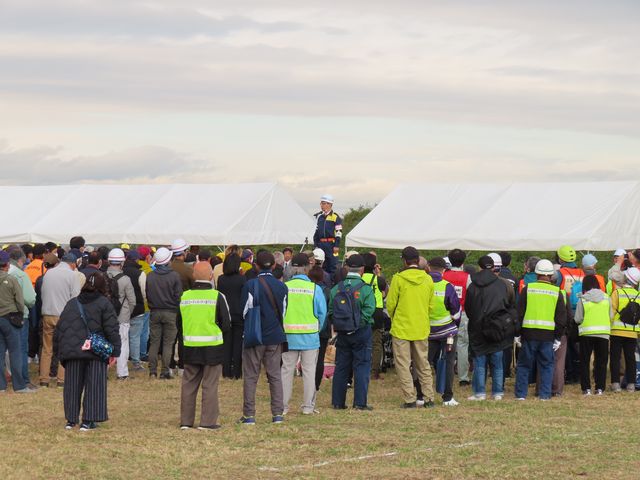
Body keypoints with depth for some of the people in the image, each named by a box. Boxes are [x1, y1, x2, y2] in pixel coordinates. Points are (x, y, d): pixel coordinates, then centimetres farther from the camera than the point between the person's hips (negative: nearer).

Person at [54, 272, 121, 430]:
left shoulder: (71, 303, 11)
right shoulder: (104, 303, 0)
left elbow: (59, 328, 11)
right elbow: (112, 329, -5)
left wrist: (58, 350, 16)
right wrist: (114, 351, -1)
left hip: (72, 351, 3)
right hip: (96, 352, -3)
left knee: (72, 386, 11)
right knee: (94, 387, 3)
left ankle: (71, 419, 13)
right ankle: (88, 421, 0)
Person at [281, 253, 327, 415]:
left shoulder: (284, 288, -5)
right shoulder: (315, 289, -8)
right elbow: (322, 313, -5)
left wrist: (281, 328, 11)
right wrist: (318, 329, 11)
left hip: (288, 335, 1)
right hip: (310, 336, -1)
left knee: (286, 371, 8)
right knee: (309, 371, 7)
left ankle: (282, 406, 10)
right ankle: (308, 406, 10)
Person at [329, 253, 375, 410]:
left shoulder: (336, 288, 0)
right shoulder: (365, 289, -12)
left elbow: (331, 311, 0)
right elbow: (368, 310, -18)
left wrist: (337, 325, 6)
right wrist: (360, 323, -8)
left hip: (342, 333, 4)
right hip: (361, 332, -4)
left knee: (341, 367, 11)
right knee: (361, 367, 2)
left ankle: (338, 402, 13)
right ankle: (360, 402, -1)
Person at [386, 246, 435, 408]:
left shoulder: (398, 279, -11)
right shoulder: (428, 279, 0)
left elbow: (390, 304, -5)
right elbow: (430, 305, 8)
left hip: (401, 328, -4)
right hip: (422, 329, 4)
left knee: (403, 365, 2)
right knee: (423, 365, 14)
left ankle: (410, 399, -2)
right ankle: (428, 398, 12)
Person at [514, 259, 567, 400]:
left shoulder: (527, 289, 0)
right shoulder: (557, 292, 4)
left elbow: (519, 313, 0)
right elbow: (562, 317, 5)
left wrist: (517, 333, 5)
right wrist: (558, 337, 11)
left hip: (529, 332, 0)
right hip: (548, 335, 1)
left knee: (524, 364, 8)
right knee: (546, 365, 9)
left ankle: (520, 394, 8)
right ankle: (545, 394, 6)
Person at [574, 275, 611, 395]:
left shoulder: (583, 299, -6)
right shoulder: (606, 298, 0)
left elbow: (577, 319, -6)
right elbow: (611, 316, 2)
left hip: (587, 333, -2)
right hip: (603, 333, 2)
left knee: (585, 362, 8)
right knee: (601, 362, 10)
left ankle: (586, 388, 3)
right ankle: (600, 388, 7)